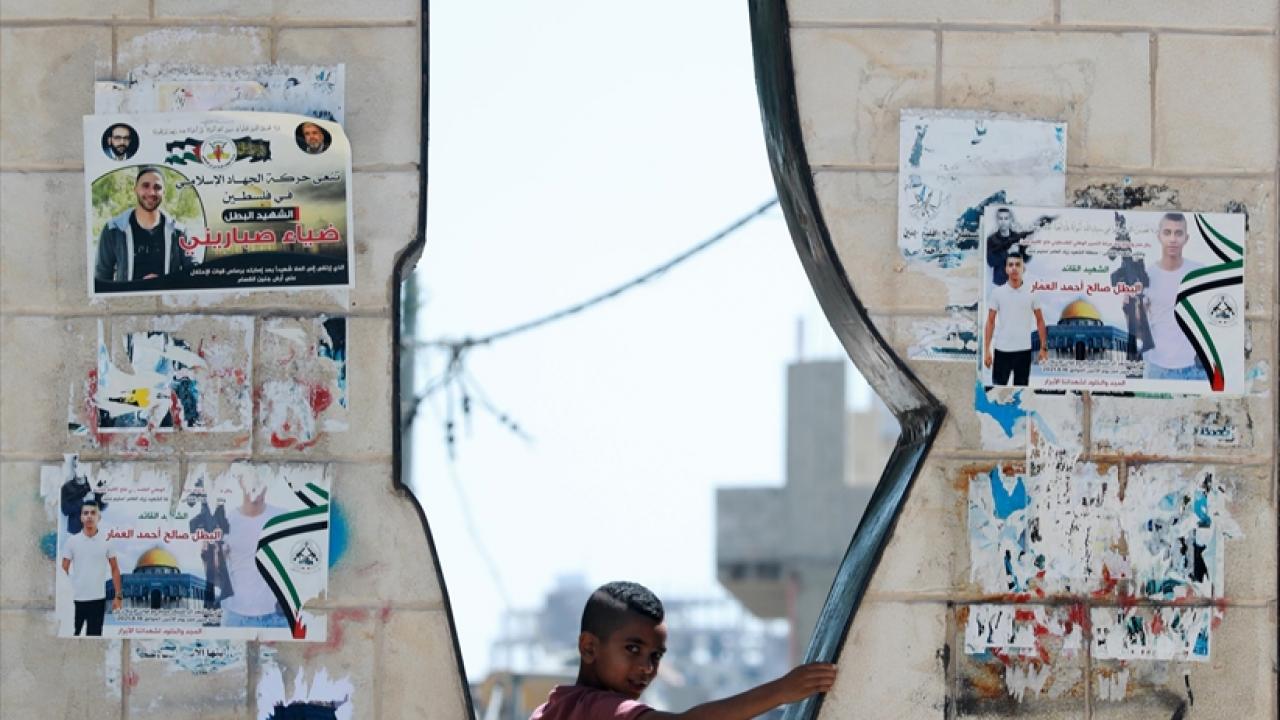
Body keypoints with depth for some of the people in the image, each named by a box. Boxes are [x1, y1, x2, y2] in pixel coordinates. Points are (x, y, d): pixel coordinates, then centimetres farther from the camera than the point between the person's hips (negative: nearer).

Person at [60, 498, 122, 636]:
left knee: (94, 637, 3)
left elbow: (114, 569, 6)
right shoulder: (71, 541, 0)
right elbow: (64, 570, 2)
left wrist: (118, 596, 1)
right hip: (75, 598, 0)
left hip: (98, 599, 0)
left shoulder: (107, 541, 1)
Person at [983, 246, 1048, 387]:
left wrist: (1044, 347, 4)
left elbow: (1039, 321, 9)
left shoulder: (1031, 293, 2)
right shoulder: (997, 293, -1)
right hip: (1002, 350, -1)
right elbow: (990, 322, 2)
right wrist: (986, 350, -3)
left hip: (1024, 351, 1)